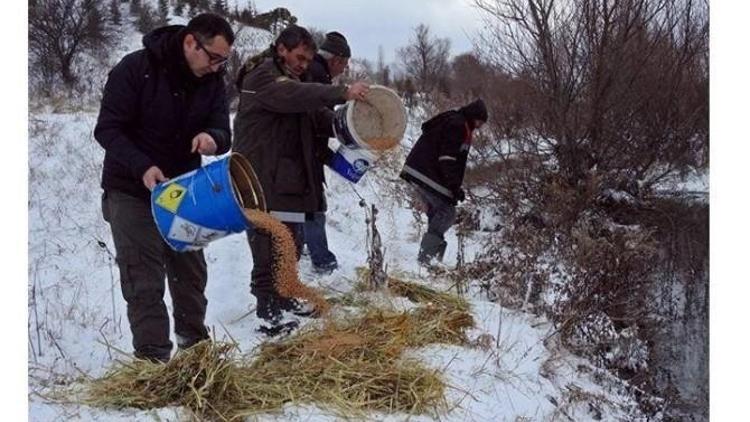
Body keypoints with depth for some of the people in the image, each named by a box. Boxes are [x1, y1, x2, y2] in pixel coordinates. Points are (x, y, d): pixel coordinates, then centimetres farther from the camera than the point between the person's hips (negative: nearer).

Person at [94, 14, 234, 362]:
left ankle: (195, 346, 31)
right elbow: (107, 129, -18)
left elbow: (223, 132, -5)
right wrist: (142, 167, -33)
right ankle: (153, 360, -1)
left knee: (190, 273, 14)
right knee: (145, 281, -6)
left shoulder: (211, 80, -4)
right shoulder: (135, 69, -19)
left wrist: (212, 138, -30)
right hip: (132, 192, -5)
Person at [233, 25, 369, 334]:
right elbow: (296, 95, -28)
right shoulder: (261, 76, -8)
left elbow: (317, 118, 13)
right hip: (261, 183, -9)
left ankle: (282, 299, 29)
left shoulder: (289, 81, 23)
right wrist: (343, 93, -36)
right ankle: (268, 315, -5)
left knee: (290, 247, 15)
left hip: (286, 182, 9)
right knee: (269, 252, -9)